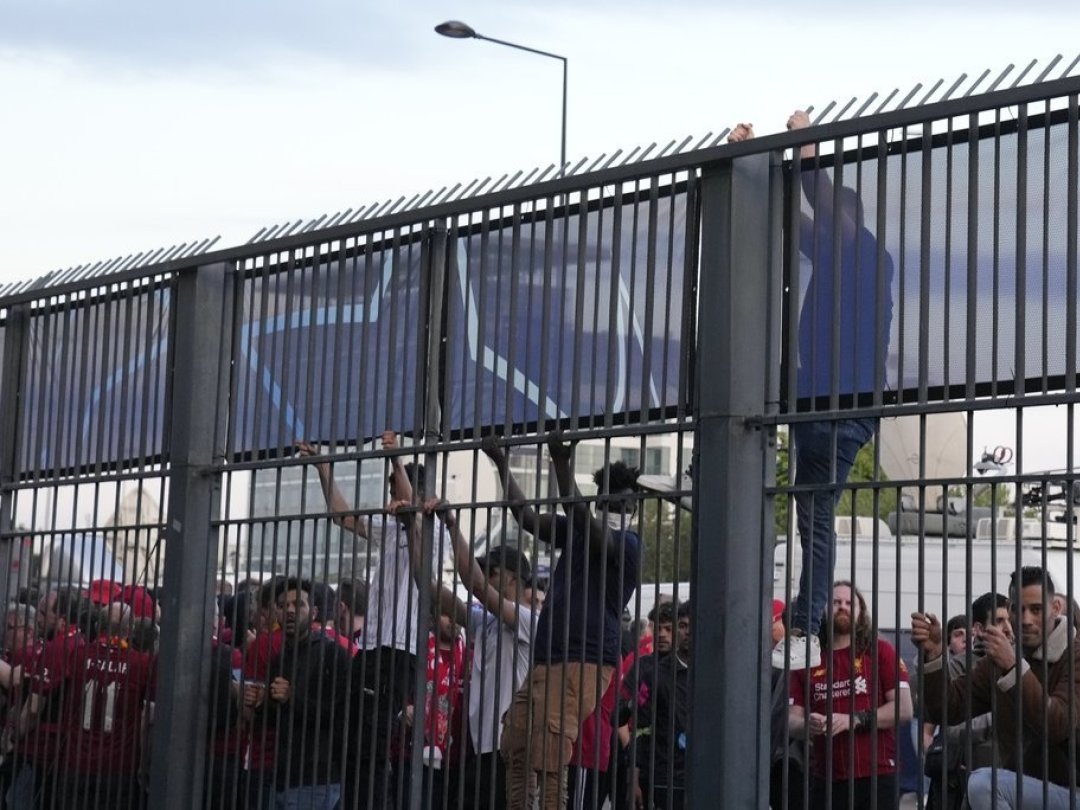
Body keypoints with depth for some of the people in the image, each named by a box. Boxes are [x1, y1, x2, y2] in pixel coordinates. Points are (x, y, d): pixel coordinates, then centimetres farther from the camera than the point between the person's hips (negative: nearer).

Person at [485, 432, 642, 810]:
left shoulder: (627, 543, -5)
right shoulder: (578, 532, 19)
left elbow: (582, 520, -22)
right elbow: (527, 517, 14)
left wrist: (562, 465, -31)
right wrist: (501, 464, 6)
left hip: (584, 661, -8)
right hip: (546, 658, 8)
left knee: (548, 759, -17)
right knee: (516, 750, 1)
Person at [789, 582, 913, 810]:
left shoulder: (881, 651, 4)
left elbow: (904, 709, -3)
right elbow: (792, 719, 8)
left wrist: (855, 720, -16)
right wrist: (808, 724, -16)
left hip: (877, 778, -3)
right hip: (825, 781, 3)